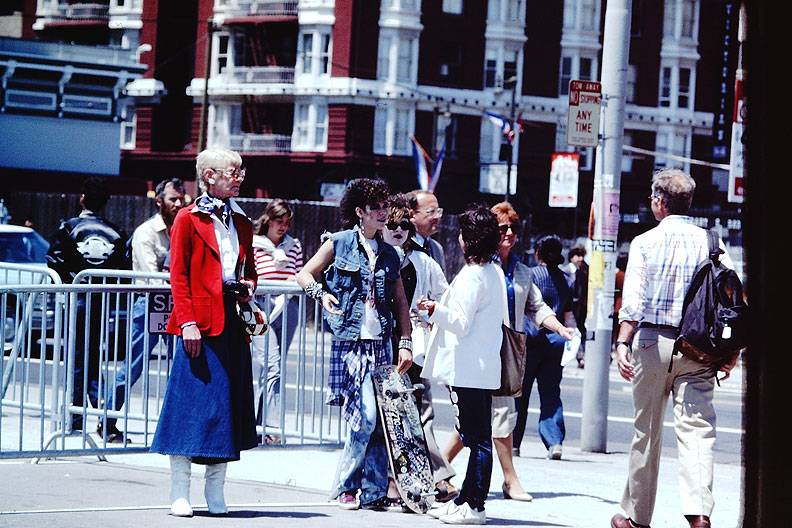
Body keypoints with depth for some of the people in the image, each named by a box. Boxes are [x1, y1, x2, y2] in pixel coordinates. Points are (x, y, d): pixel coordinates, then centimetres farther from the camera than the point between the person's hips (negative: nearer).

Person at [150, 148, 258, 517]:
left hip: (233, 320, 6)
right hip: (200, 322, -6)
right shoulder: (189, 218, 0)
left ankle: (215, 495, 11)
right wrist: (187, 322, -14)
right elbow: (178, 275, -5)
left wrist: (249, 287, 3)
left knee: (227, 404, 5)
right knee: (192, 403, -7)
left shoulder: (241, 223, 17)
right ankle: (180, 494, -2)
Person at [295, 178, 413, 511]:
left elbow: (400, 302, 16)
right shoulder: (339, 243, 3)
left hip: (381, 344, 5)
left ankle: (374, 492, 6)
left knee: (379, 421, 1)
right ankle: (344, 486, 0)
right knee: (366, 416, -14)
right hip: (350, 343, -5)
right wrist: (321, 294, -14)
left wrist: (405, 343, 7)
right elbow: (305, 275, 6)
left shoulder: (388, 254, 15)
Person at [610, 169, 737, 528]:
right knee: (697, 428, -5)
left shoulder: (645, 243, -3)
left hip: (653, 341, -1)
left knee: (646, 431, 10)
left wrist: (623, 344, -12)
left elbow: (633, 301, -11)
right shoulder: (710, 242, 4)